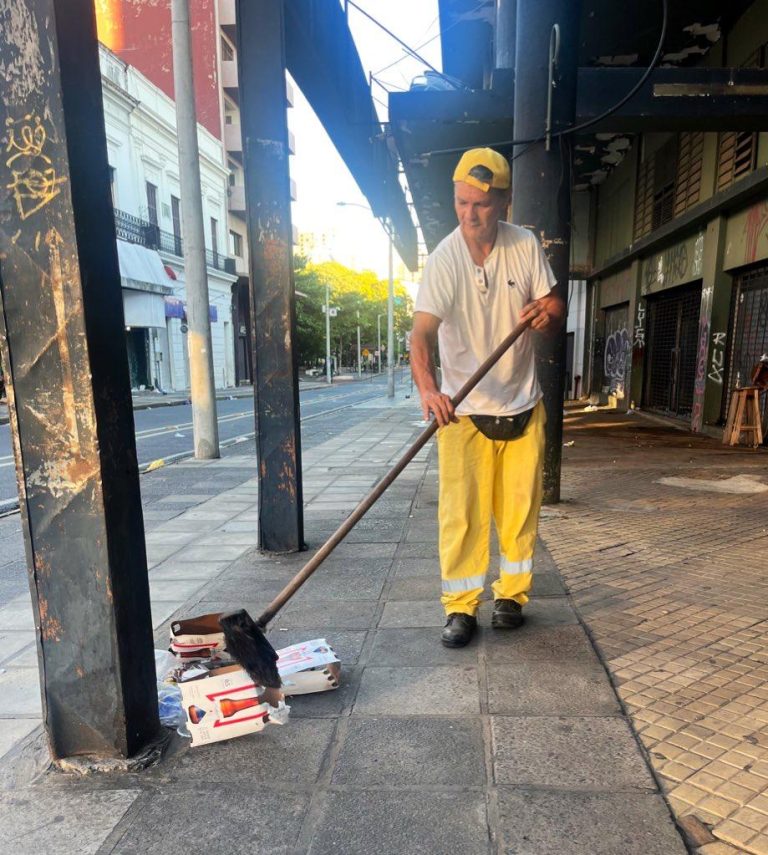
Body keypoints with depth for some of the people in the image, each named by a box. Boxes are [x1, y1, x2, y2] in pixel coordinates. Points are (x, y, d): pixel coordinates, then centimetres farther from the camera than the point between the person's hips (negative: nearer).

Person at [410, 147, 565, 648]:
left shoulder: (526, 247, -2)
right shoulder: (443, 260, -12)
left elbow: (556, 311, 3)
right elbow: (422, 332, -23)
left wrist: (547, 314, -23)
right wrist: (428, 389, -42)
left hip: (522, 406, 3)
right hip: (463, 410, -3)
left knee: (519, 507, 9)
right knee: (461, 511, -3)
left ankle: (512, 595, 28)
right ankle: (461, 607, 12)